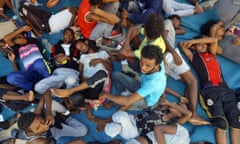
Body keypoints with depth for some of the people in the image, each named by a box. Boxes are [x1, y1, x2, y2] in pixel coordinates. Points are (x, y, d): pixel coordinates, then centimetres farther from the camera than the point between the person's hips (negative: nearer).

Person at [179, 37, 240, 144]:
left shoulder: (212, 54, 30)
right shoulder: (193, 57, 21)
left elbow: (214, 40, 17)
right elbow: (182, 45, 23)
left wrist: (195, 40, 16)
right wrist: (192, 43, 28)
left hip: (225, 89, 4)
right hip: (210, 90, -4)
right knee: (221, 125, -20)